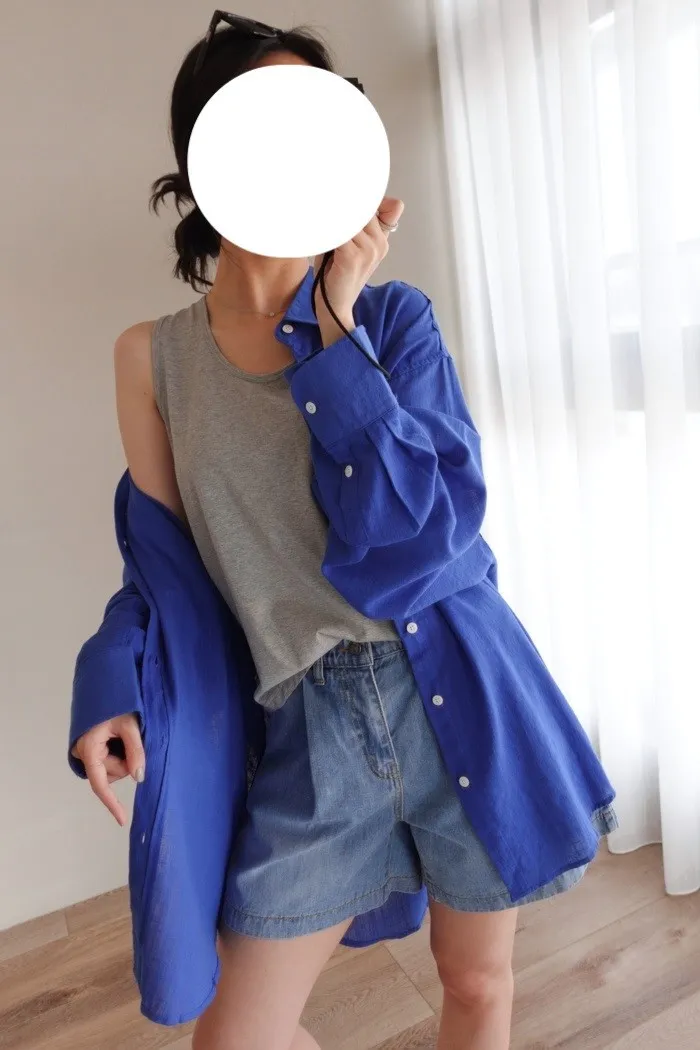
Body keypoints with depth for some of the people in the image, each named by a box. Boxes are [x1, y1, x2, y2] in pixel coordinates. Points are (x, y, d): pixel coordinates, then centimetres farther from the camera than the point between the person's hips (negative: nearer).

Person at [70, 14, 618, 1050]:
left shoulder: (393, 315, -3)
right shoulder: (152, 356, 1)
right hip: (310, 726, 1)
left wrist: (333, 331, -17)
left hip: (461, 692, 0)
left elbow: (430, 528, -14)